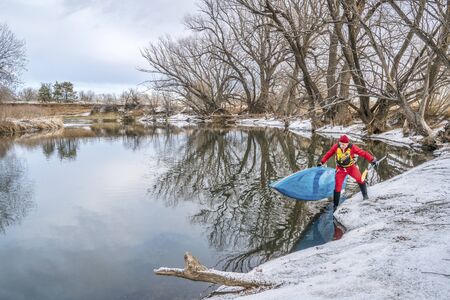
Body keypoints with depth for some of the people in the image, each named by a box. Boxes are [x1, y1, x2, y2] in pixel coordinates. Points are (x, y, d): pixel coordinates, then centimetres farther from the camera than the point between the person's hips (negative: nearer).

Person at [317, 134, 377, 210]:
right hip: (341, 169, 1)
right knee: (338, 186, -3)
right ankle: (335, 205, 11)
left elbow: (362, 153, -20)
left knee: (360, 179, -24)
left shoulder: (352, 147, -19)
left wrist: (372, 159, -27)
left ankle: (365, 195, 0)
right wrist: (322, 162, 0)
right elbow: (329, 154, -1)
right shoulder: (336, 147, -13)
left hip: (351, 167, -1)